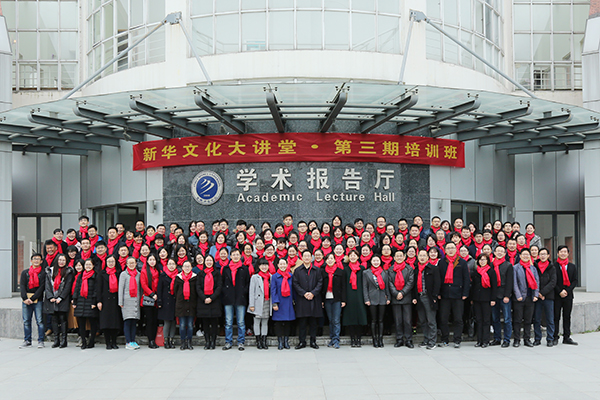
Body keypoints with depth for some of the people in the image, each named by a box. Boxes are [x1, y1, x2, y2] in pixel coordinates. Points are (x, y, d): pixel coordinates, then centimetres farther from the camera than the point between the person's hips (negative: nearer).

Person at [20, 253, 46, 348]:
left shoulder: (43, 273, 4)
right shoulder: (25, 272, 13)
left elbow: (41, 287, -4)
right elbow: (22, 286, 4)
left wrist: (32, 299, -12)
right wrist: (25, 298, -11)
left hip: (38, 300, -3)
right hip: (26, 300, 3)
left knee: (40, 321, -5)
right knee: (26, 321, 3)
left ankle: (41, 341, 0)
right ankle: (27, 341, 10)